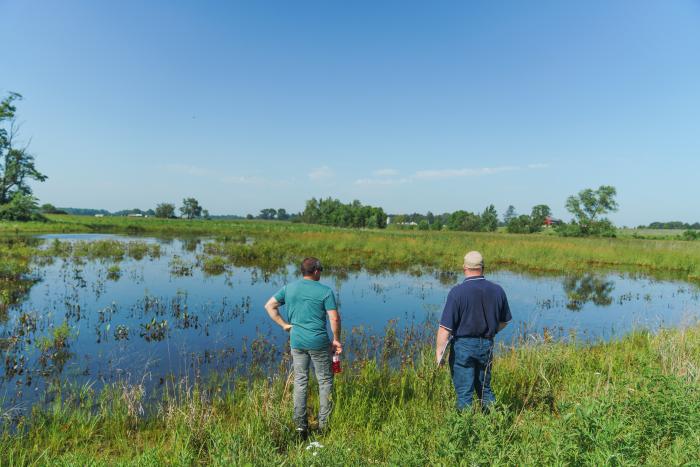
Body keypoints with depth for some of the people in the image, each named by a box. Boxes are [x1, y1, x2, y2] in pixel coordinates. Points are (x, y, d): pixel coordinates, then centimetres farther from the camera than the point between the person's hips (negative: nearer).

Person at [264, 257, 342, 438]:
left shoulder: (289, 288, 5)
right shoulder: (325, 291, -8)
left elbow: (269, 306, 8)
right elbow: (335, 318, -12)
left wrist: (284, 324, 7)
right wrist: (336, 340, 0)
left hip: (296, 341, 4)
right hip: (318, 342, -4)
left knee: (300, 381, 13)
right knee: (325, 381, 11)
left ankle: (300, 425, 18)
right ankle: (324, 423, 17)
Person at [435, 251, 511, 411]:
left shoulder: (457, 292, -17)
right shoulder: (497, 290, -3)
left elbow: (445, 327, -19)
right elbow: (504, 321, 11)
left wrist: (439, 352, -10)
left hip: (463, 345, -4)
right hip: (487, 345, 5)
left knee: (464, 393, 7)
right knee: (485, 388, 22)